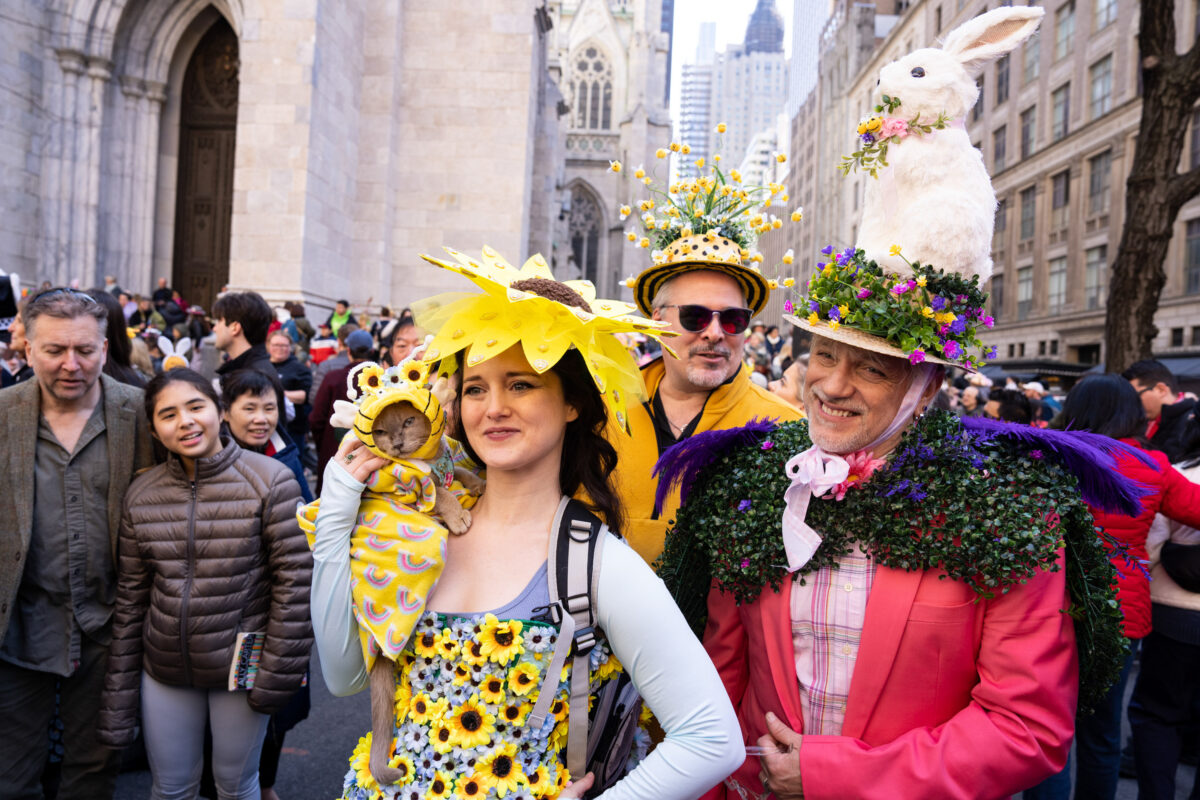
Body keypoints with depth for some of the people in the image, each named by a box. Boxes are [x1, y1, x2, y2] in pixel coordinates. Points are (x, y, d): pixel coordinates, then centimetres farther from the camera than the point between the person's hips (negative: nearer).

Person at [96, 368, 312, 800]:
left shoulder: (270, 481, -14)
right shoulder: (141, 494, -1)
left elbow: (295, 582, -14)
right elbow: (130, 598, 5)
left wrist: (277, 676, -14)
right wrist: (118, 701, 6)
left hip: (241, 667, -3)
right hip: (164, 668, 3)